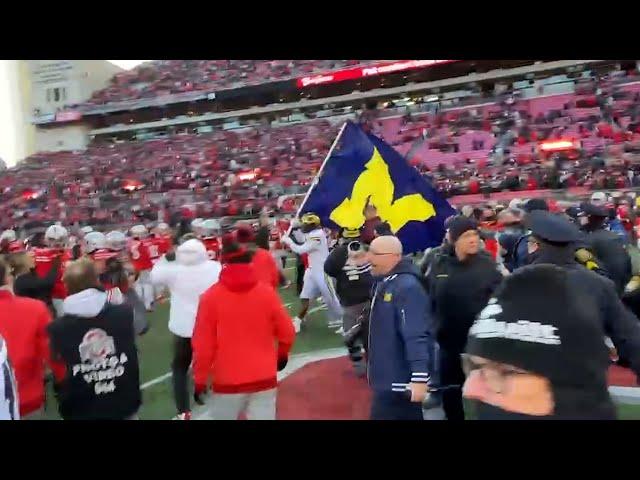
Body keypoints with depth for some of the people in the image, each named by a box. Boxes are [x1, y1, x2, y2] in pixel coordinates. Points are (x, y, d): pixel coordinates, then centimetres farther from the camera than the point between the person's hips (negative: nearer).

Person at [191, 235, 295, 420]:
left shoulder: (210, 297, -10)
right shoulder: (267, 292, -5)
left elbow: (202, 345, -8)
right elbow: (287, 333, 1)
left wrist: (200, 380, 4)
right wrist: (282, 354, 21)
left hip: (227, 382, -1)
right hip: (264, 379, 1)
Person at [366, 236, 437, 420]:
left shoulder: (407, 287, -23)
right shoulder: (384, 282, 8)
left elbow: (417, 336, -29)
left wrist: (420, 378, -32)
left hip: (401, 380, -9)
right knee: (408, 415, 22)